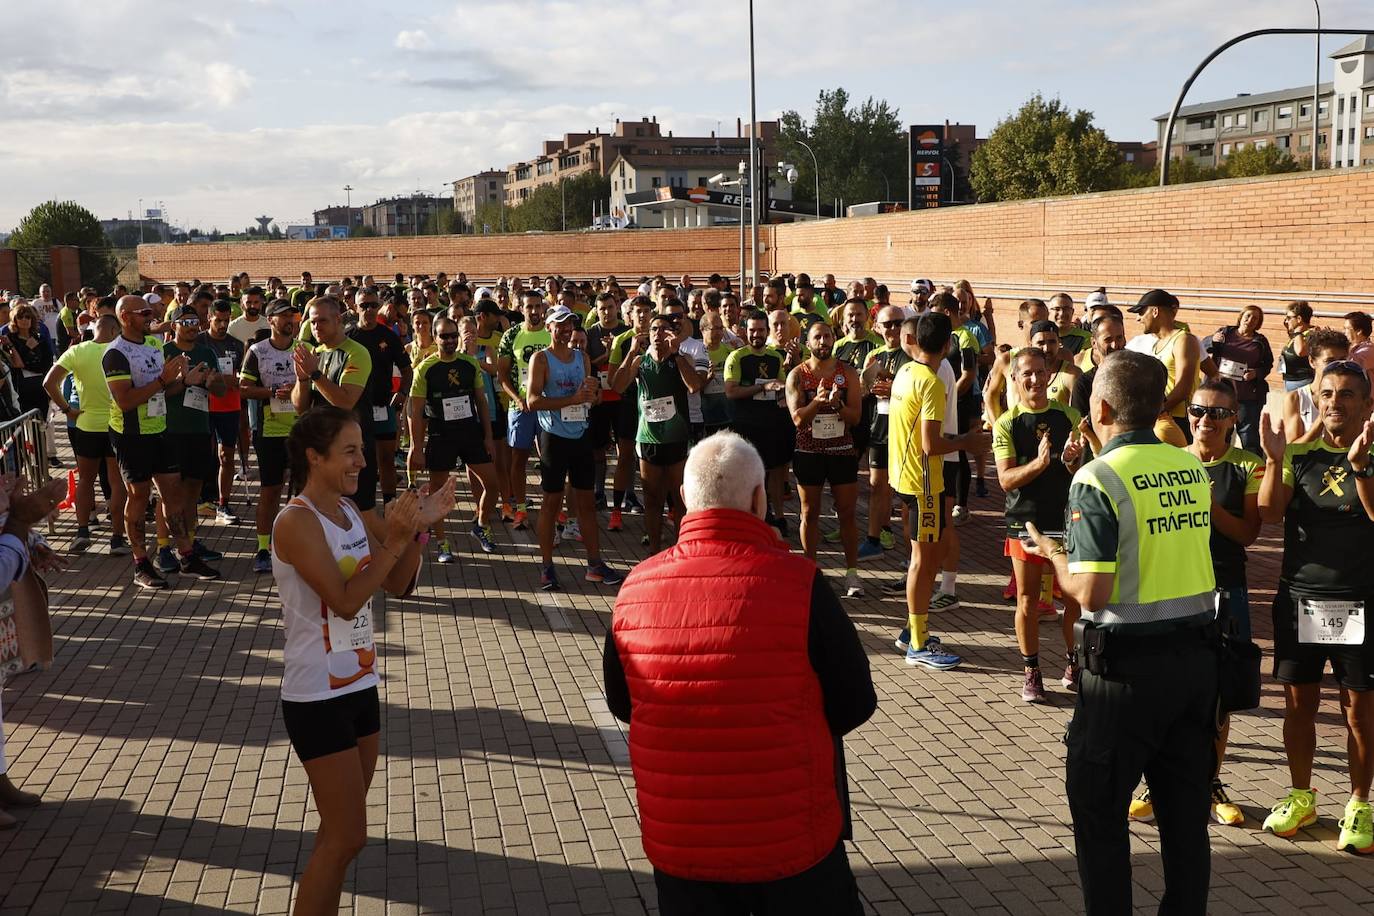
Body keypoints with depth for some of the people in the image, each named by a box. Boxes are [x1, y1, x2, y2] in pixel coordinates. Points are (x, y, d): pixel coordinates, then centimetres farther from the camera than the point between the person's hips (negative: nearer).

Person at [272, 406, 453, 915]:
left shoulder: (351, 512, 5)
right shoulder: (297, 521, -18)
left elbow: (399, 585, 8)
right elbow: (345, 601, -23)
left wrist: (417, 527, -6)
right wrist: (394, 541, -26)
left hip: (359, 686, 8)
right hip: (317, 698, -8)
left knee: (341, 832, 16)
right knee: (347, 837, -4)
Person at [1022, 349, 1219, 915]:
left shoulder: (1099, 479, -15)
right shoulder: (1193, 467, 4)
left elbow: (1092, 595, -19)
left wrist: (1055, 555, 0)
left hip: (1127, 662, -6)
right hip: (1197, 653, 6)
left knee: (1098, 806, 10)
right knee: (1185, 808, 17)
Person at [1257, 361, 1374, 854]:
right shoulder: (1298, 455, 5)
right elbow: (1269, 513, -8)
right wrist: (1274, 459, -21)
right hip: (1299, 597, 2)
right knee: (1298, 702, 10)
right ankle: (1300, 798, 25)